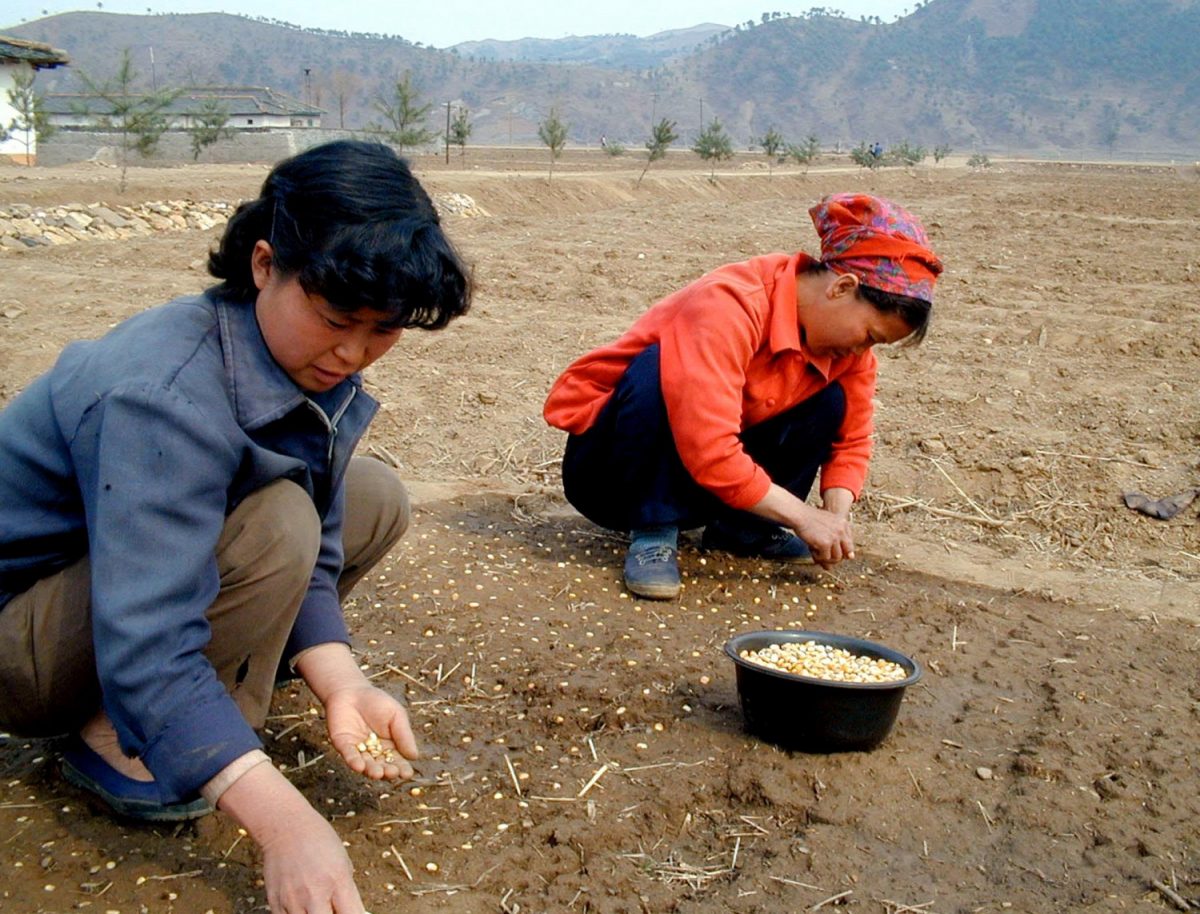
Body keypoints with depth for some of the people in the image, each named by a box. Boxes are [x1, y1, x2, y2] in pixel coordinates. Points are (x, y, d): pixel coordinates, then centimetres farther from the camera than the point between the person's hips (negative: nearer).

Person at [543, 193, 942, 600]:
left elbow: (851, 440, 2)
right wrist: (802, 516, -28)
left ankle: (741, 528, -2)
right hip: (607, 468, -6)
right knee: (659, 373, -36)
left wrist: (836, 516, -16)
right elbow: (709, 453, -36)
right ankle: (652, 531, -21)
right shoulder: (729, 305, -30)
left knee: (830, 399, -10)